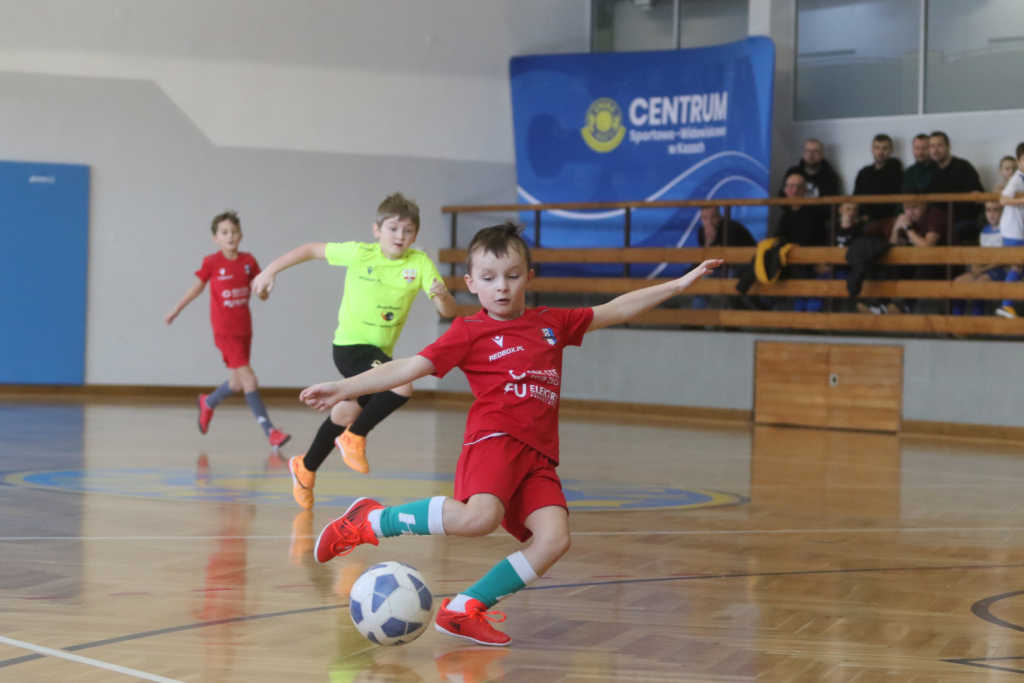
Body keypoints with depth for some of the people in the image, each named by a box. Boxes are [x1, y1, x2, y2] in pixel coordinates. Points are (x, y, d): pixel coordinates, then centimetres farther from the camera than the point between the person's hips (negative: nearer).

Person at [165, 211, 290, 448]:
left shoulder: (248, 261, 1)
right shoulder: (211, 263, -8)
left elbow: (263, 294, 5)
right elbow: (198, 286, 9)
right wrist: (176, 310, 17)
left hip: (244, 328, 5)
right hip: (225, 330, -5)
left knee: (238, 383, 15)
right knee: (248, 379, -13)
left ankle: (208, 403, 45)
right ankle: (270, 431, -12)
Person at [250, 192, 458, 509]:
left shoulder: (420, 263, -6)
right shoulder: (359, 253, -11)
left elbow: (449, 311, -12)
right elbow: (311, 249, 2)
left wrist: (442, 295, -34)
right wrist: (270, 271, 0)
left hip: (379, 351, 5)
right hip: (350, 344, -5)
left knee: (345, 415, 20)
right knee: (402, 386, -29)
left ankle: (305, 468, 43)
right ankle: (355, 437, -6)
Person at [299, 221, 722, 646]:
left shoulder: (552, 323, 22)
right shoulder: (470, 332, 8)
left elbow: (614, 311, 30)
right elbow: (409, 368, 3)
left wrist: (678, 285, 29)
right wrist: (345, 388, -7)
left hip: (538, 457, 5)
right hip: (495, 439, -5)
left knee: (553, 537, -18)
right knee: (479, 517, -32)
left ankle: (464, 609, -10)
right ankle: (372, 521, -13)